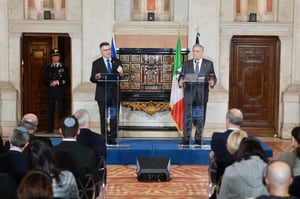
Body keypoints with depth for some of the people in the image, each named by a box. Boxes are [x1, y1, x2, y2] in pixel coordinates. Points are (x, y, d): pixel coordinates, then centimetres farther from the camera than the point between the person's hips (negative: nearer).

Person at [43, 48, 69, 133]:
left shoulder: (64, 68, 7)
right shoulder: (48, 68, 14)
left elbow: (67, 80, 1)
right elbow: (45, 80, 10)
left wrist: (58, 82, -12)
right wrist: (51, 83, -9)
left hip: (60, 91, -2)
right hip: (51, 91, 2)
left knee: (62, 110, -3)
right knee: (50, 110, 2)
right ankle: (50, 128, 7)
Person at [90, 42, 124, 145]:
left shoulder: (117, 62, 8)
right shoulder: (96, 63, 2)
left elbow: (121, 77, 5)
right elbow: (92, 79, -2)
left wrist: (121, 73, -18)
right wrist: (96, 77, -25)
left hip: (115, 93, 2)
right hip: (103, 94, -2)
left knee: (114, 117, 2)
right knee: (103, 117, 3)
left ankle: (112, 138, 9)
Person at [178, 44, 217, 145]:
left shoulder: (209, 64, 7)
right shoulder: (186, 64, 9)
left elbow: (213, 77, 4)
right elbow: (181, 76, 4)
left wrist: (212, 82, -19)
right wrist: (180, 82, -18)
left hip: (202, 94, 0)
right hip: (189, 93, 0)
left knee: (200, 118, 6)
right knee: (187, 117, -2)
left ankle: (198, 139, 15)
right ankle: (186, 139, 3)